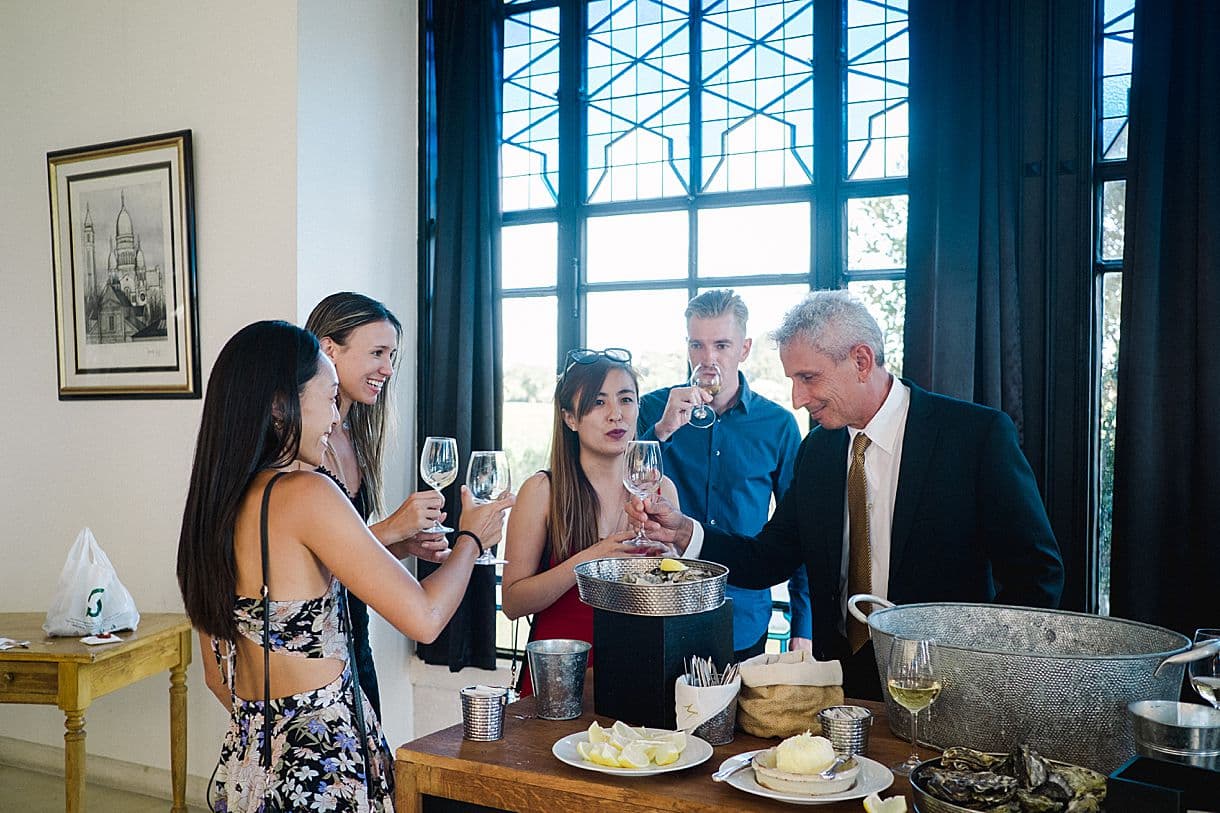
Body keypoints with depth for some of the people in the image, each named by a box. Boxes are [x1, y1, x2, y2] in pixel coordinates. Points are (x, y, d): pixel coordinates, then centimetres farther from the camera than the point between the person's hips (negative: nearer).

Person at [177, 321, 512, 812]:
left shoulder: (213, 506, 4)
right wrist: (471, 537, -2)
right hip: (324, 767, -7)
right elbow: (424, 617, -19)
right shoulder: (305, 493, -19)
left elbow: (217, 675, 11)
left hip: (247, 758, 7)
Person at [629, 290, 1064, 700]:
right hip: (840, 675, 5)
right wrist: (683, 532, -6)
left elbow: (1037, 573, -6)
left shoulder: (979, 433, -8)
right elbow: (767, 560, 9)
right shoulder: (816, 451, 9)